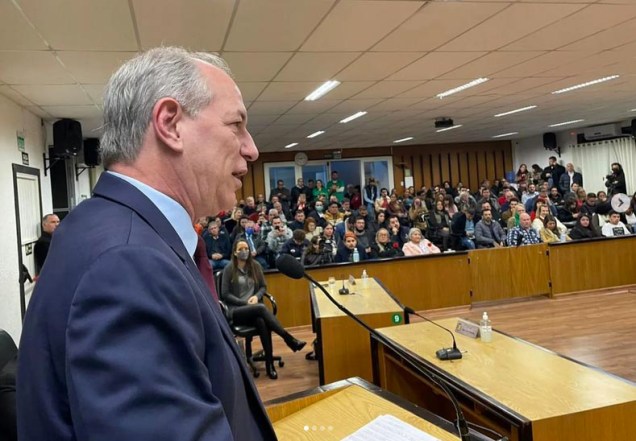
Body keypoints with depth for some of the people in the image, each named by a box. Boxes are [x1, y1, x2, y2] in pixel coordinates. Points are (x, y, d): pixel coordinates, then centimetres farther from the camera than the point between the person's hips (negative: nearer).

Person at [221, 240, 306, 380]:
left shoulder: (255, 266, 9)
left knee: (262, 322, -34)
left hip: (254, 308, 3)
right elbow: (225, 294, -4)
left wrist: (256, 296, -7)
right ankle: (289, 339, -34)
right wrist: (245, 302, -13)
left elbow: (263, 286, 15)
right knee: (261, 308, -35)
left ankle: (269, 364, -31)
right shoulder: (229, 269, -3)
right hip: (235, 311, -3)